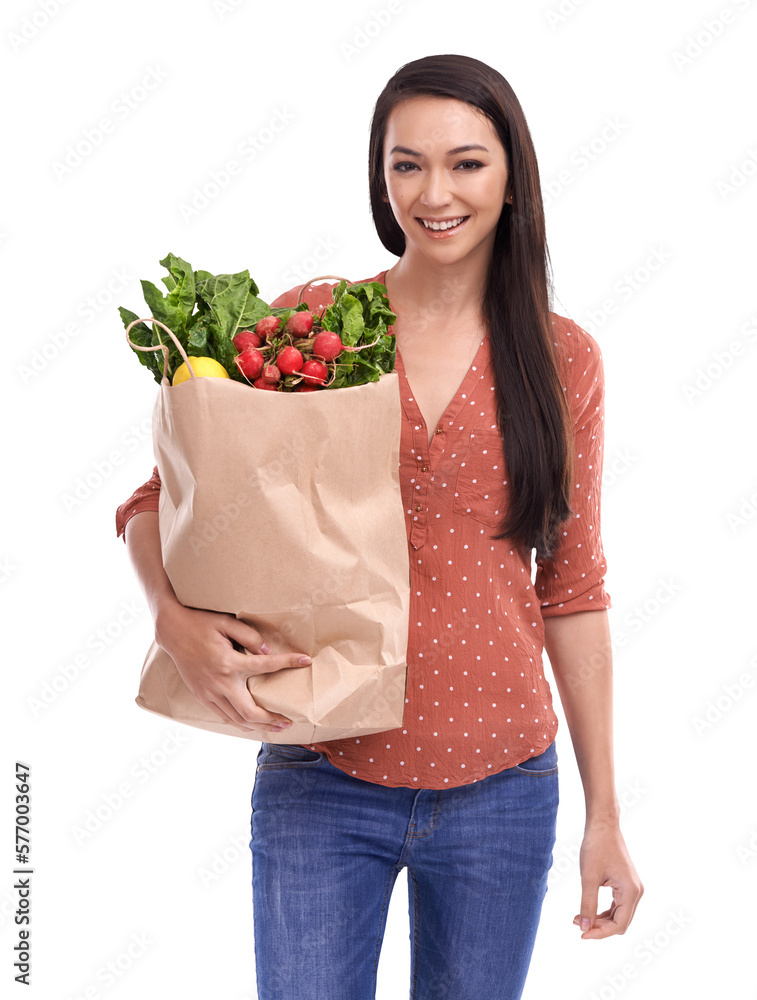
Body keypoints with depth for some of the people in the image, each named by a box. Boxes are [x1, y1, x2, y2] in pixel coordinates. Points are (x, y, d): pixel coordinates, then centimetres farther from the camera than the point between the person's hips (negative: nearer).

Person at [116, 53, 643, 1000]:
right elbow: (156, 499, 1)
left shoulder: (562, 359, 1)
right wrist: (176, 620, -21)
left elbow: (572, 591, 5)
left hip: (501, 790, 2)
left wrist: (604, 813, 5)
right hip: (321, 784, -1)